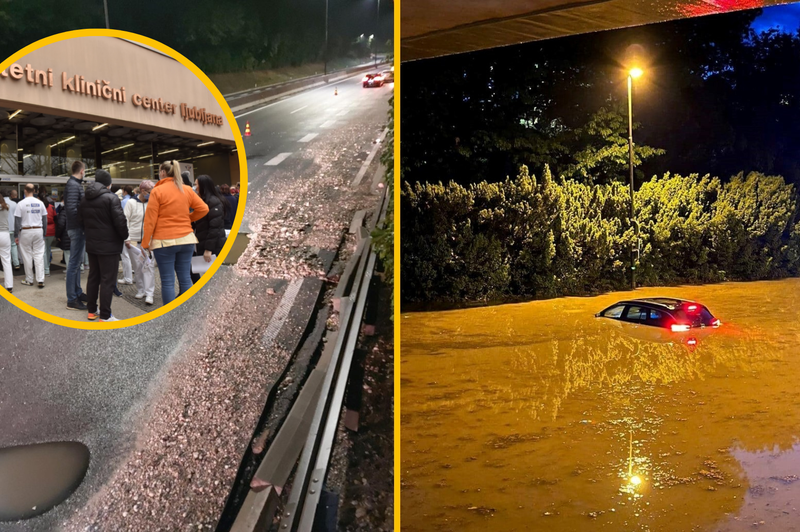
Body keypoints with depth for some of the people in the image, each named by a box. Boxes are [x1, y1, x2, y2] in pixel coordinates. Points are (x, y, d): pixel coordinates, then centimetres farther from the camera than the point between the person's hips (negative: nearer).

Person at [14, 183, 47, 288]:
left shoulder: (21, 204, -6)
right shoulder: (40, 203, 2)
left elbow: (17, 221, -4)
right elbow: (45, 219, 6)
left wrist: (16, 236, 2)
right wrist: (44, 233, 15)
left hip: (26, 231, -2)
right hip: (38, 230, 2)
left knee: (27, 256, 6)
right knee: (39, 255, 2)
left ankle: (29, 280, 13)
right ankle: (40, 280, -3)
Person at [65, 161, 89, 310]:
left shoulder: (74, 184, 15)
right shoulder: (74, 185, -15)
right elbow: (72, 209, -24)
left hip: (76, 227, 10)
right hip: (77, 228, -10)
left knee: (77, 262, 18)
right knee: (74, 263, -6)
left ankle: (77, 292, 29)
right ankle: (72, 300, -1)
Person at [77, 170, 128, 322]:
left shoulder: (84, 200, 10)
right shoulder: (111, 198, -14)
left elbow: (80, 221, 18)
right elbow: (120, 221, -18)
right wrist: (125, 236, -3)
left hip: (91, 245, 8)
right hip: (109, 245, -7)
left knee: (93, 277, 17)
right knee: (108, 280, -3)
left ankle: (91, 310, 26)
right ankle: (105, 316, -1)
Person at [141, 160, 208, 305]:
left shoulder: (157, 191, -6)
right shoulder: (187, 190, 6)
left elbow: (150, 219, -7)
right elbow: (203, 209, 5)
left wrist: (145, 242, -1)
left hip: (164, 240, -4)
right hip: (186, 239, 4)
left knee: (167, 281, 0)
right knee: (185, 279, 8)